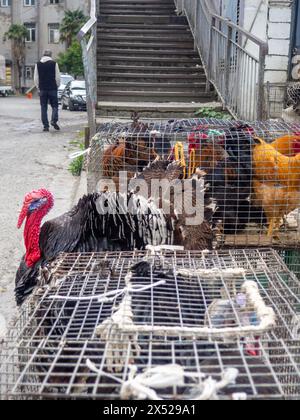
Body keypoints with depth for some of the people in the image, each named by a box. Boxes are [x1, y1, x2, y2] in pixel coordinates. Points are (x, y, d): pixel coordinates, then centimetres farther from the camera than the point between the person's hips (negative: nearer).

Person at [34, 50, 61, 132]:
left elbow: (36, 78, 5)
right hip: (52, 88, -2)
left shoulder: (38, 64, 5)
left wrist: (38, 87, 15)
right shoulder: (54, 63, -2)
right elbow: (58, 77, -2)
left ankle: (46, 125, 2)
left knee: (44, 107, 5)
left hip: (42, 89, 2)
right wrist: (57, 86, 11)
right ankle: (54, 120, -16)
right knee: (54, 105, 6)